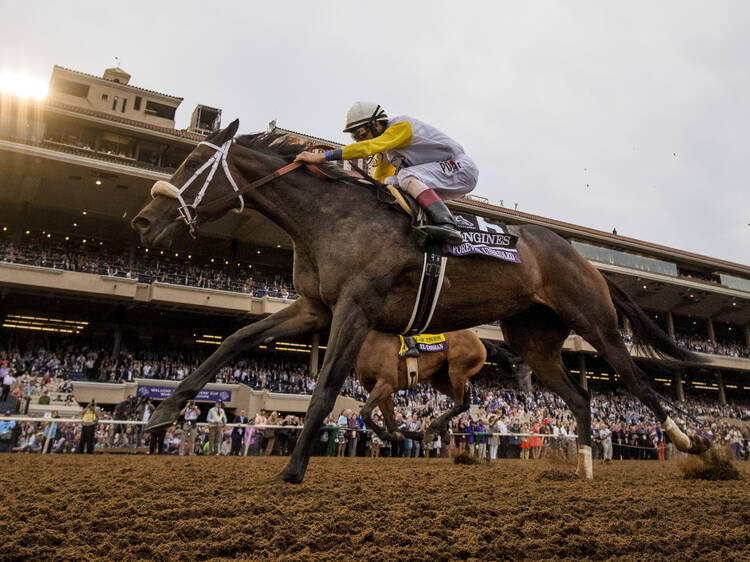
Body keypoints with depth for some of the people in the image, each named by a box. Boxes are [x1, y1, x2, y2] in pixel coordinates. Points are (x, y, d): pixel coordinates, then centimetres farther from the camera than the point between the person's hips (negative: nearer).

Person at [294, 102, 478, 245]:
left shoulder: (402, 125, -17)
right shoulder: (385, 151, 10)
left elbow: (367, 147, -31)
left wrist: (322, 156, -35)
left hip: (461, 168, -9)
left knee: (407, 176, -30)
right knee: (389, 186, -2)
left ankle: (447, 225, -40)